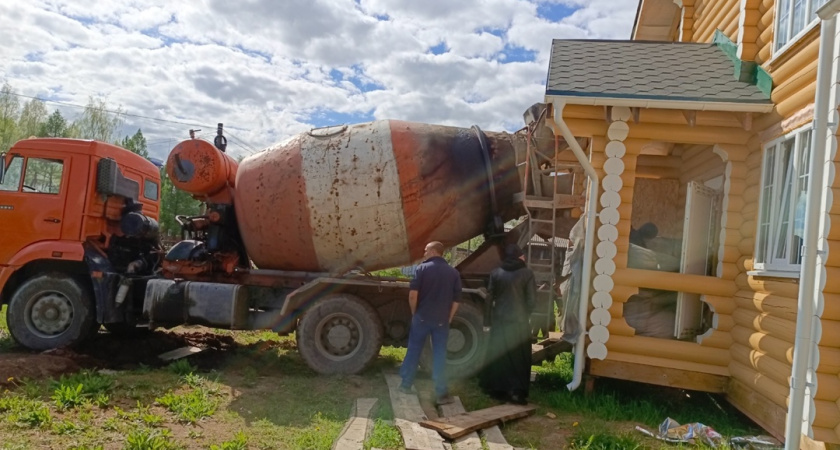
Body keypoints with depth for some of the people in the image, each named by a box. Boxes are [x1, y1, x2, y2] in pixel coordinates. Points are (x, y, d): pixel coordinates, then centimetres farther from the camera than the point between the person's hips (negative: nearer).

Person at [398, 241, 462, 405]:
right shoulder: (453, 273, 4)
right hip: (442, 321, 1)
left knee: (413, 351, 13)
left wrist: (414, 312, 3)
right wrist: (448, 318, 12)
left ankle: (406, 385, 23)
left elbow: (413, 294, -11)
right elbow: (456, 300, 4)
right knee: (439, 356, 6)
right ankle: (441, 394, 7)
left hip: (422, 318, -1)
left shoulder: (423, 268, -5)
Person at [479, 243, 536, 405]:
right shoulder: (527, 273, -6)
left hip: (499, 321, 3)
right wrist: (524, 315, 10)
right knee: (519, 357, 5)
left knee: (498, 355, 12)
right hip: (519, 322, -3)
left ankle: (496, 389, 18)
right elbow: (532, 301, -6)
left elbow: (489, 297, 0)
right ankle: (517, 392, 1)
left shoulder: (496, 273, 1)